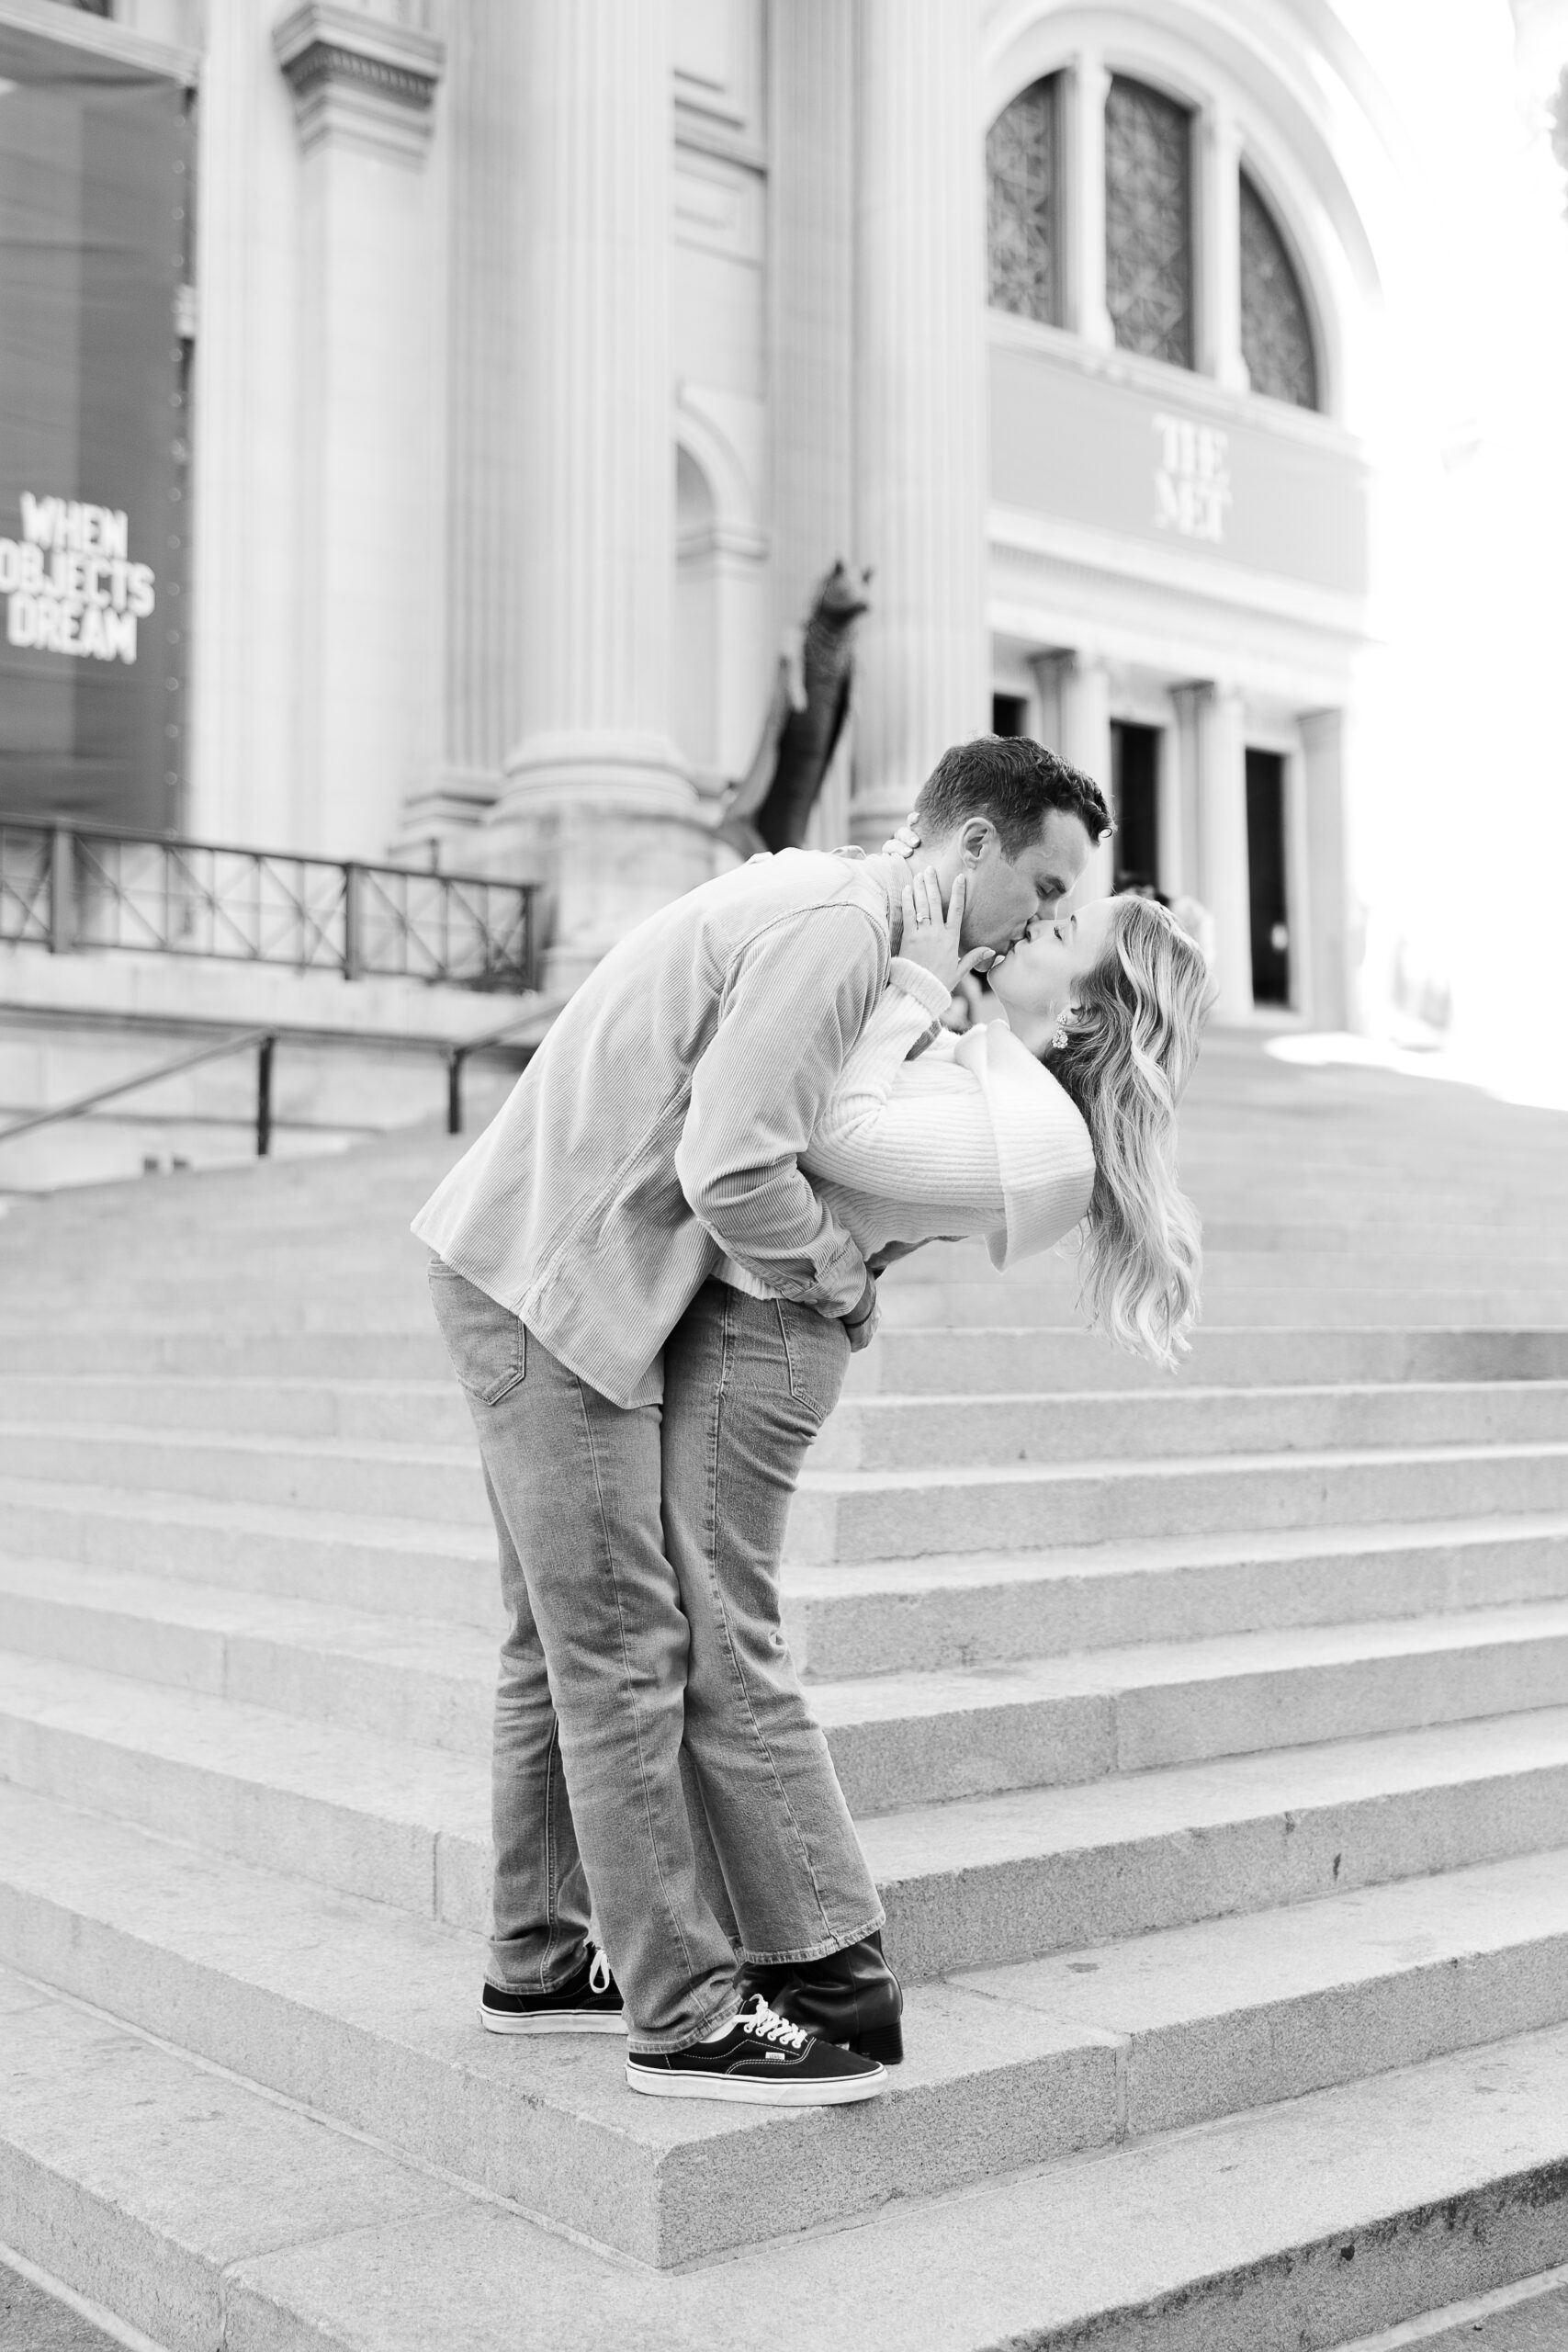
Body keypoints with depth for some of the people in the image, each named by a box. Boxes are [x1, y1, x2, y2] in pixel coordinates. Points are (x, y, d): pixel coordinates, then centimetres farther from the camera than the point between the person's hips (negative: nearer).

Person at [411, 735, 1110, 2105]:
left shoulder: (834, 906, 13)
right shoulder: (833, 927, -18)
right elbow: (733, 1172, -25)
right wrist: (847, 1279, -8)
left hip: (555, 1276, 10)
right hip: (550, 1285, -10)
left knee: (569, 1638, 16)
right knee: (627, 1653, -5)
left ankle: (542, 1962, 28)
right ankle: (685, 2014, 4)